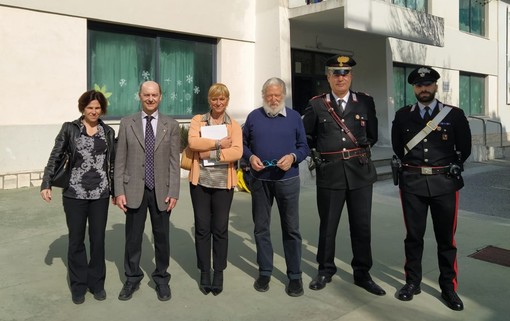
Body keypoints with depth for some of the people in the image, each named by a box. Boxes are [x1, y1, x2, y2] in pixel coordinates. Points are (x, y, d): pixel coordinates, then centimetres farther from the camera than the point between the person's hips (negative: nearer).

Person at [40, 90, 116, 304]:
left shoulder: (108, 132, 7)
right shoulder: (70, 129, 1)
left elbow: (113, 162, 10)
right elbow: (55, 157, 2)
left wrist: (116, 190, 9)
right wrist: (46, 183, -6)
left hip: (100, 194, 2)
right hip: (74, 194, -1)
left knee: (98, 240, 8)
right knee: (76, 240, 8)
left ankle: (97, 283, 24)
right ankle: (78, 285, 23)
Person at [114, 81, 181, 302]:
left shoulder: (171, 125, 2)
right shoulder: (127, 123, 3)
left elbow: (174, 162, -1)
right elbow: (120, 160, 1)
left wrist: (173, 192, -6)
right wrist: (119, 191, -4)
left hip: (161, 191, 0)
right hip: (134, 190, 0)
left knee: (161, 236, 10)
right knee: (133, 237, 10)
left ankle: (161, 279, 26)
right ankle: (132, 278, 28)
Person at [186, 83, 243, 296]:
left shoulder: (234, 125, 8)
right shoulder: (198, 120, 7)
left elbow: (237, 152, -8)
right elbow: (193, 142, -12)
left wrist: (210, 153, -14)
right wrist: (218, 143, -13)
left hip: (223, 183, 0)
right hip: (200, 181, 0)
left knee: (220, 229, 6)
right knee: (202, 228, 6)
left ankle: (219, 273, 19)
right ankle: (204, 273, 19)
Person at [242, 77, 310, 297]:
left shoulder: (294, 117, 2)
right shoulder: (253, 117, 5)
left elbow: (304, 147, 3)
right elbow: (243, 143, 11)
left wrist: (293, 157, -17)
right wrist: (250, 157, -9)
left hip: (287, 180, -1)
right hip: (260, 180, 2)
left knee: (291, 229, 4)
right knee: (261, 228, 10)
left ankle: (295, 276, 16)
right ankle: (264, 272, 25)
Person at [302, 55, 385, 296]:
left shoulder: (365, 102, 6)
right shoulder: (316, 104, 2)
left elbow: (372, 135, 14)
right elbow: (306, 136, 11)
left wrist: (359, 150, 4)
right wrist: (317, 155, 4)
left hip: (361, 172, 1)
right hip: (329, 174, -1)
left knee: (361, 226, 8)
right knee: (327, 226, 10)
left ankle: (362, 273, 23)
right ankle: (325, 270, 27)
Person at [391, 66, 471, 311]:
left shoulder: (454, 114, 2)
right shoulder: (402, 115, 5)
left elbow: (464, 147, 10)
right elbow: (397, 146, 16)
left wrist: (451, 168, 8)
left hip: (444, 182, 0)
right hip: (412, 183, 1)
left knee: (446, 237, 8)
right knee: (413, 235, 9)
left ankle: (448, 287, 21)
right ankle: (412, 282, 23)